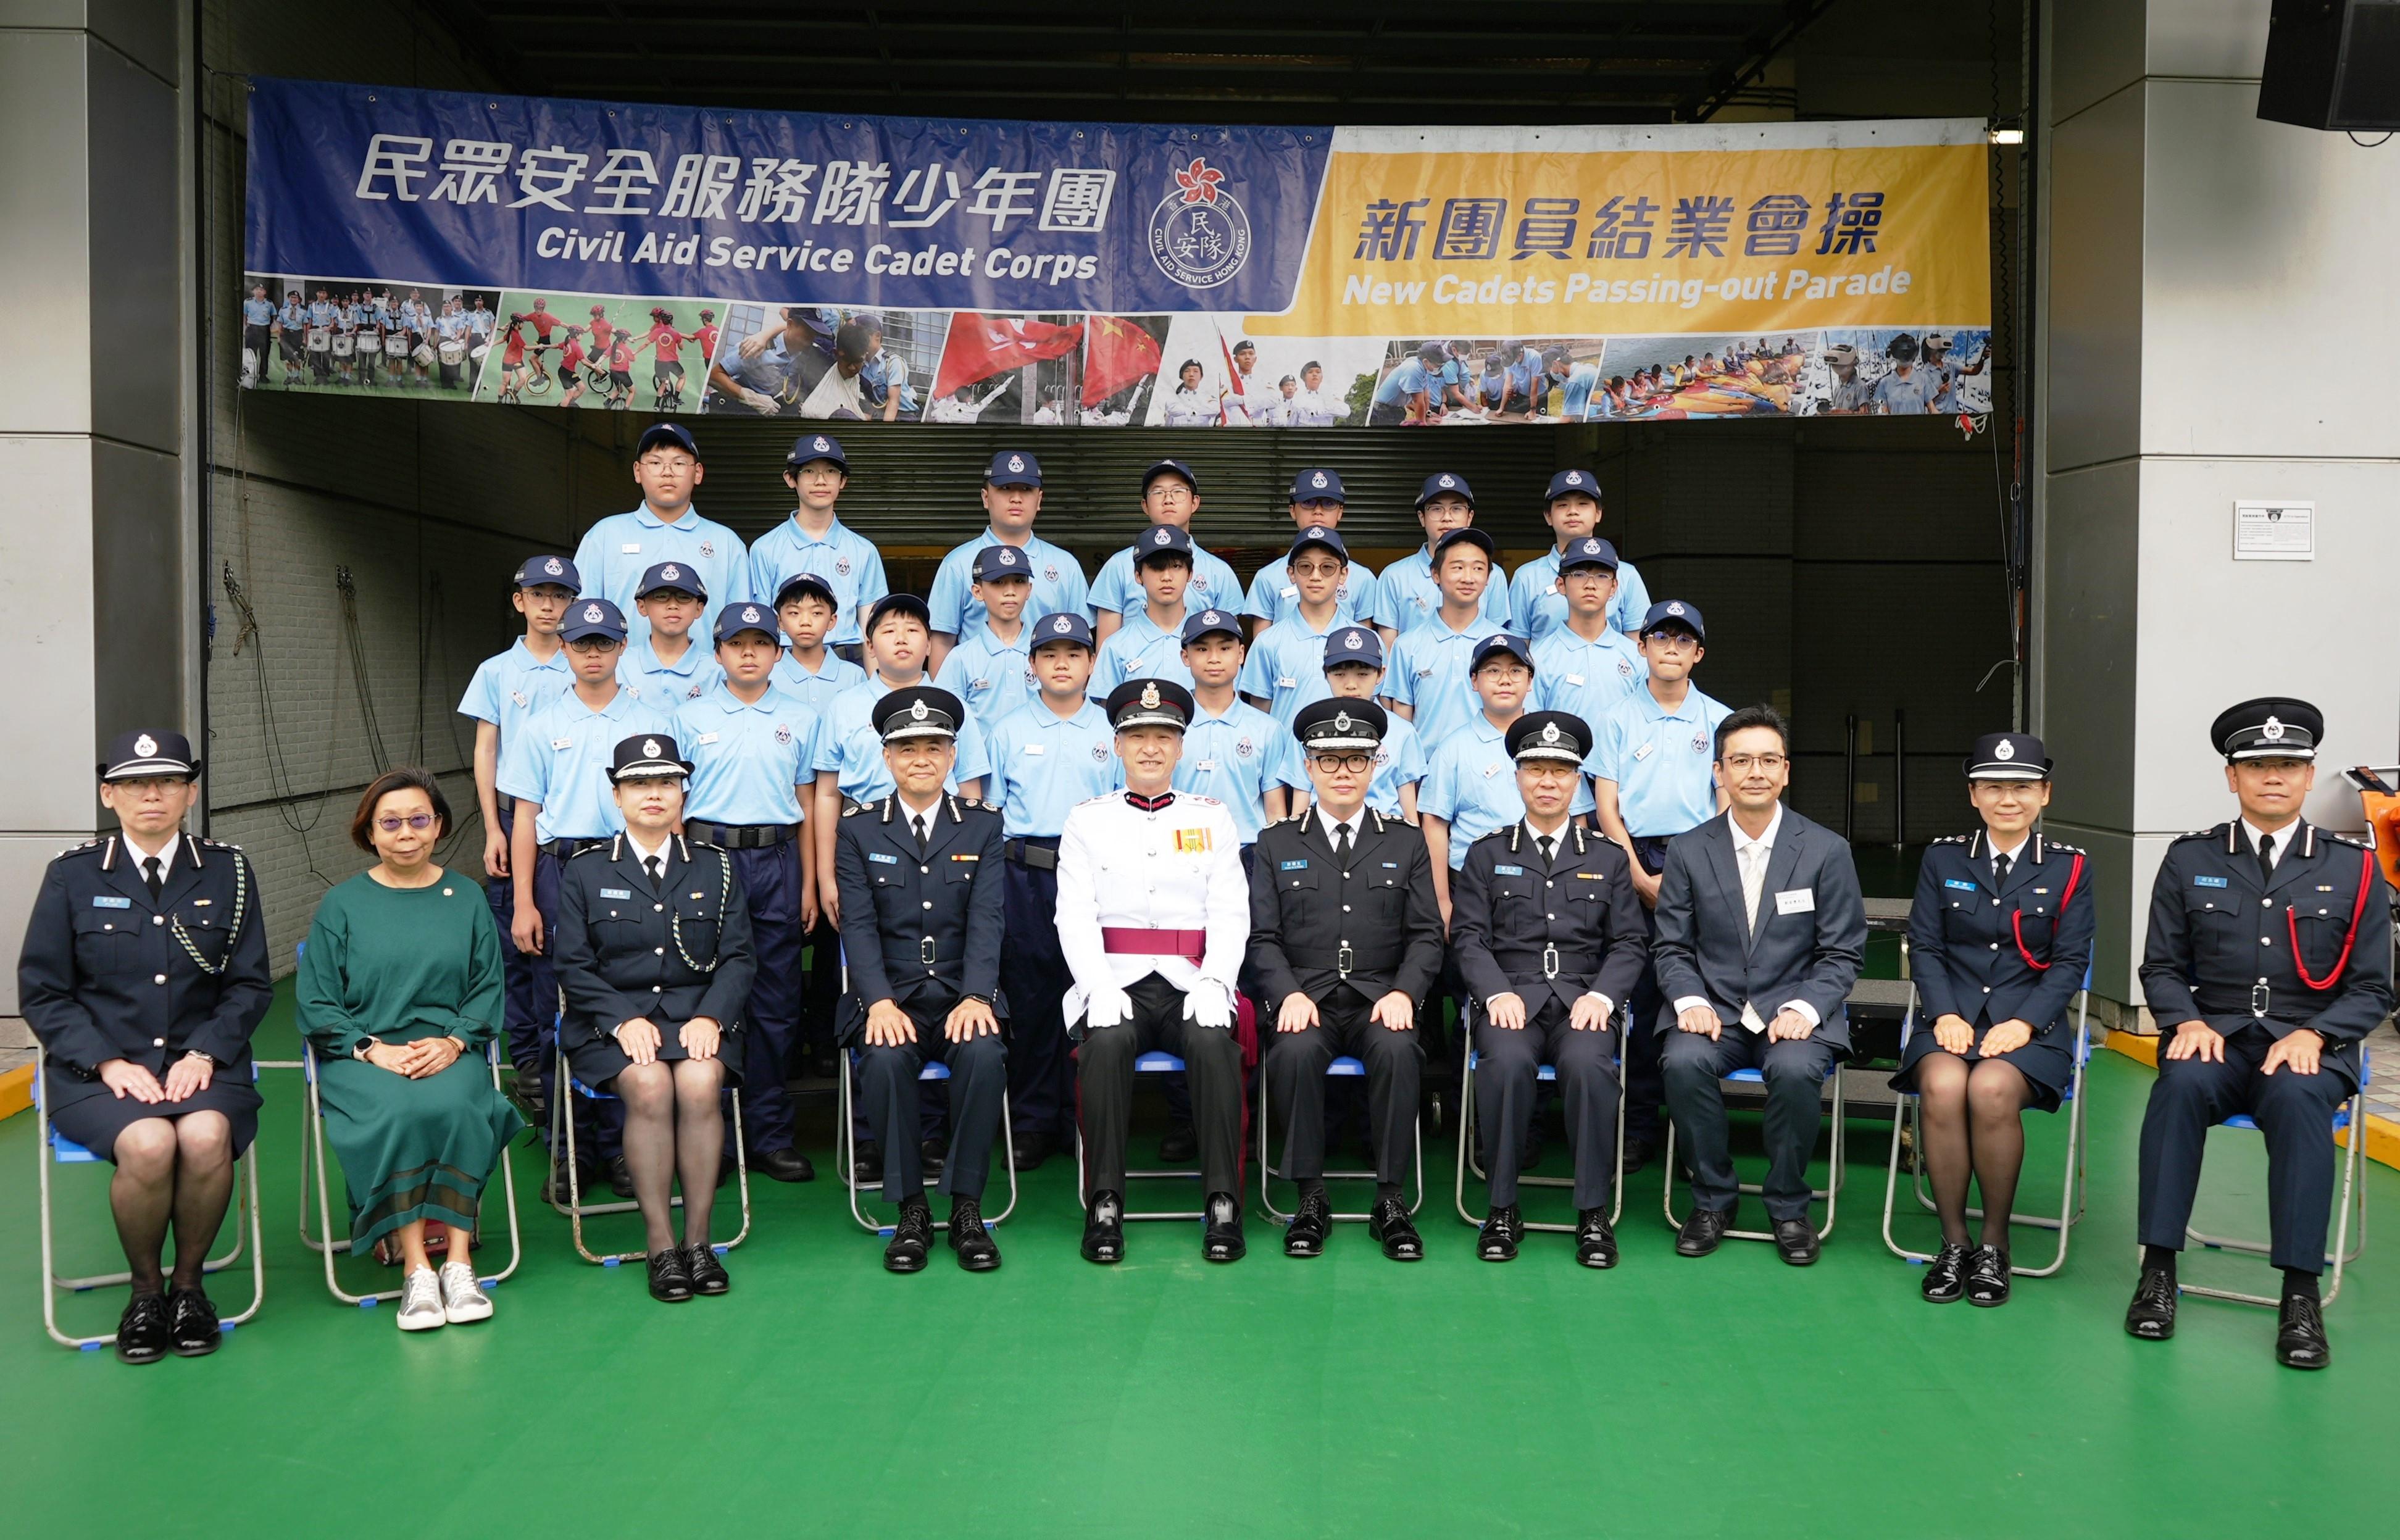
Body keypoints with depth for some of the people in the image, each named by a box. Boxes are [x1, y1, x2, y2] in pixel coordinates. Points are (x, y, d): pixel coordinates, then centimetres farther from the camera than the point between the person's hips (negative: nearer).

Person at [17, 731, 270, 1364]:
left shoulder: (227, 872, 6)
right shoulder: (73, 875, 3)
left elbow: (251, 984, 6)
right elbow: (41, 991, 3)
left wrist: (204, 1053, -10)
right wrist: (108, 1062, -10)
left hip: (201, 1060, 1)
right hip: (99, 1067, -1)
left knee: (206, 1137, -32)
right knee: (148, 1145, -32)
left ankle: (188, 1281, -4)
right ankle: (146, 1288, -3)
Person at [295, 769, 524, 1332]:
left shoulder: (466, 900, 13)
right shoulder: (340, 905, 9)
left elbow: (487, 990, 9)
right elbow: (315, 1003, 4)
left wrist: (453, 1041, -10)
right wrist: (374, 1050, -11)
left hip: (448, 1050, 1)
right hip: (361, 1055, -1)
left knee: (454, 1107, -33)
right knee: (397, 1112, -33)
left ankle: (459, 1262, -26)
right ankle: (415, 1270, -26)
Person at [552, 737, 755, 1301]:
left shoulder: (717, 868, 12)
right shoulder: (584, 872, 9)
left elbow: (739, 958, 6)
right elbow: (575, 967, 2)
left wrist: (710, 1017, -12)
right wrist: (624, 1021, -13)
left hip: (699, 1014, 1)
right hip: (613, 1016, -1)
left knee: (700, 1083, -30)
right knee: (649, 1085, -31)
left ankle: (698, 1240, -19)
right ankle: (660, 1246, -21)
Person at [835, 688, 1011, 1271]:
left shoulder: (983, 826, 9)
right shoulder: (858, 830, 8)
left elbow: (986, 920, -2)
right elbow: (858, 925, -2)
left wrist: (975, 997, -18)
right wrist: (881, 1002, -19)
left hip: (962, 995, 0)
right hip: (891, 995, 0)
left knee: (984, 1054, -31)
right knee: (884, 1059, -32)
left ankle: (967, 1207, -17)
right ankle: (911, 1210, -15)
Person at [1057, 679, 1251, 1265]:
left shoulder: (1213, 818, 14)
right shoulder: (1087, 820, 12)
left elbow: (1231, 914, 6)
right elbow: (1075, 915, 3)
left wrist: (1213, 985, -12)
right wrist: (1100, 989, -14)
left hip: (1192, 985, 1)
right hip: (1116, 983, 0)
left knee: (1214, 1043, -31)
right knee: (1107, 1042, -33)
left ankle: (1223, 1201, -24)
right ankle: (1105, 1203, -25)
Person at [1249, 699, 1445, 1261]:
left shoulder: (1406, 843, 15)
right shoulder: (1277, 844, 13)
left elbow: (1426, 936, 8)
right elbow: (1263, 937, 5)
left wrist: (1403, 992, -10)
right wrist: (1289, 994, -12)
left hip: (1379, 998, 0)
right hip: (1305, 997, 0)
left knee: (1397, 1050, -32)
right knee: (1295, 1052, -33)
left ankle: (1390, 1201, -20)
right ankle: (1310, 1199, -19)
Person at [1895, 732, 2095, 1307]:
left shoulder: (2067, 867, 7)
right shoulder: (1942, 859, 10)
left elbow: (2070, 961, 2)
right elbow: (1924, 946, 6)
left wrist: (2023, 1023, -13)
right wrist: (1945, 1015, -10)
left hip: (2030, 1020, -1)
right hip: (1953, 1014, 1)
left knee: (1992, 1089, -33)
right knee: (1942, 1087, -32)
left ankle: (1995, 1243, -12)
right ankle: (1953, 1242, -15)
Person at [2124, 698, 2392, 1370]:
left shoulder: (2354, 868, 5)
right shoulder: (2190, 860, 7)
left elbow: (2373, 989, 5)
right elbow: (2161, 967, 10)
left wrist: (2312, 1036, -13)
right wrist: (2188, 1022, -10)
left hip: (2310, 1045, -1)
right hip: (2217, 1036, 1)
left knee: (2298, 1099, -35)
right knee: (2180, 1084, -33)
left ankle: (2301, 1294, -28)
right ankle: (2158, 1270, -26)